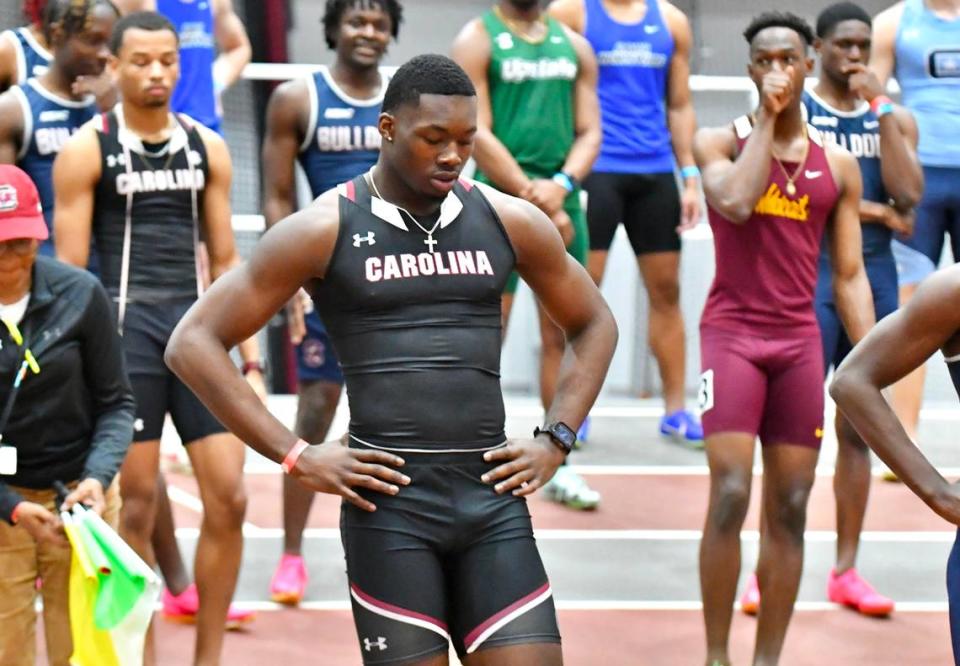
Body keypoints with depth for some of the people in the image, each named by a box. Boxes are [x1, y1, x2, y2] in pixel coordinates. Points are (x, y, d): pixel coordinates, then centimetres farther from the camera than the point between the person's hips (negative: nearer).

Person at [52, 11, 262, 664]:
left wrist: (250, 359, 9)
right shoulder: (87, 150, -1)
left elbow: (226, 259, 14)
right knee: (135, 506, 0)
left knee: (229, 496, -2)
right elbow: (69, 268, -3)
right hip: (125, 327, -4)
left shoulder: (207, 148, 10)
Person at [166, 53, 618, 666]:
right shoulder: (325, 230, -2)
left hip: (493, 498, 3)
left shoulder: (509, 223, 8)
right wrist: (296, 457, -7)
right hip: (388, 503, -3)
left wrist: (556, 441, 10)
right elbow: (195, 342, -2)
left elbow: (595, 324, 23)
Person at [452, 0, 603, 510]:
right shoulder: (477, 41, -1)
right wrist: (534, 201, -14)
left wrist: (560, 186, -11)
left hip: (561, 204, 5)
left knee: (562, 335, 7)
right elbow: (478, 135, -9)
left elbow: (589, 132, 9)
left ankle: (559, 465, 15)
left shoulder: (574, 46, 14)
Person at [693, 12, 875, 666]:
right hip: (732, 333, -3)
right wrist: (767, 119, -11)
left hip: (800, 341, 3)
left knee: (789, 510, 4)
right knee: (730, 497, -12)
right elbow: (736, 204, -22)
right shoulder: (719, 142, 0)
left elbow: (849, 275, 9)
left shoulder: (838, 165, 9)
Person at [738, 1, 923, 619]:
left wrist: (881, 107, -8)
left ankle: (846, 569, 14)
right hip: (809, 277, -4)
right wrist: (872, 209, -8)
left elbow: (907, 195, -6)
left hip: (874, 278, 4)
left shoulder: (895, 118, 11)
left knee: (858, 428, 8)